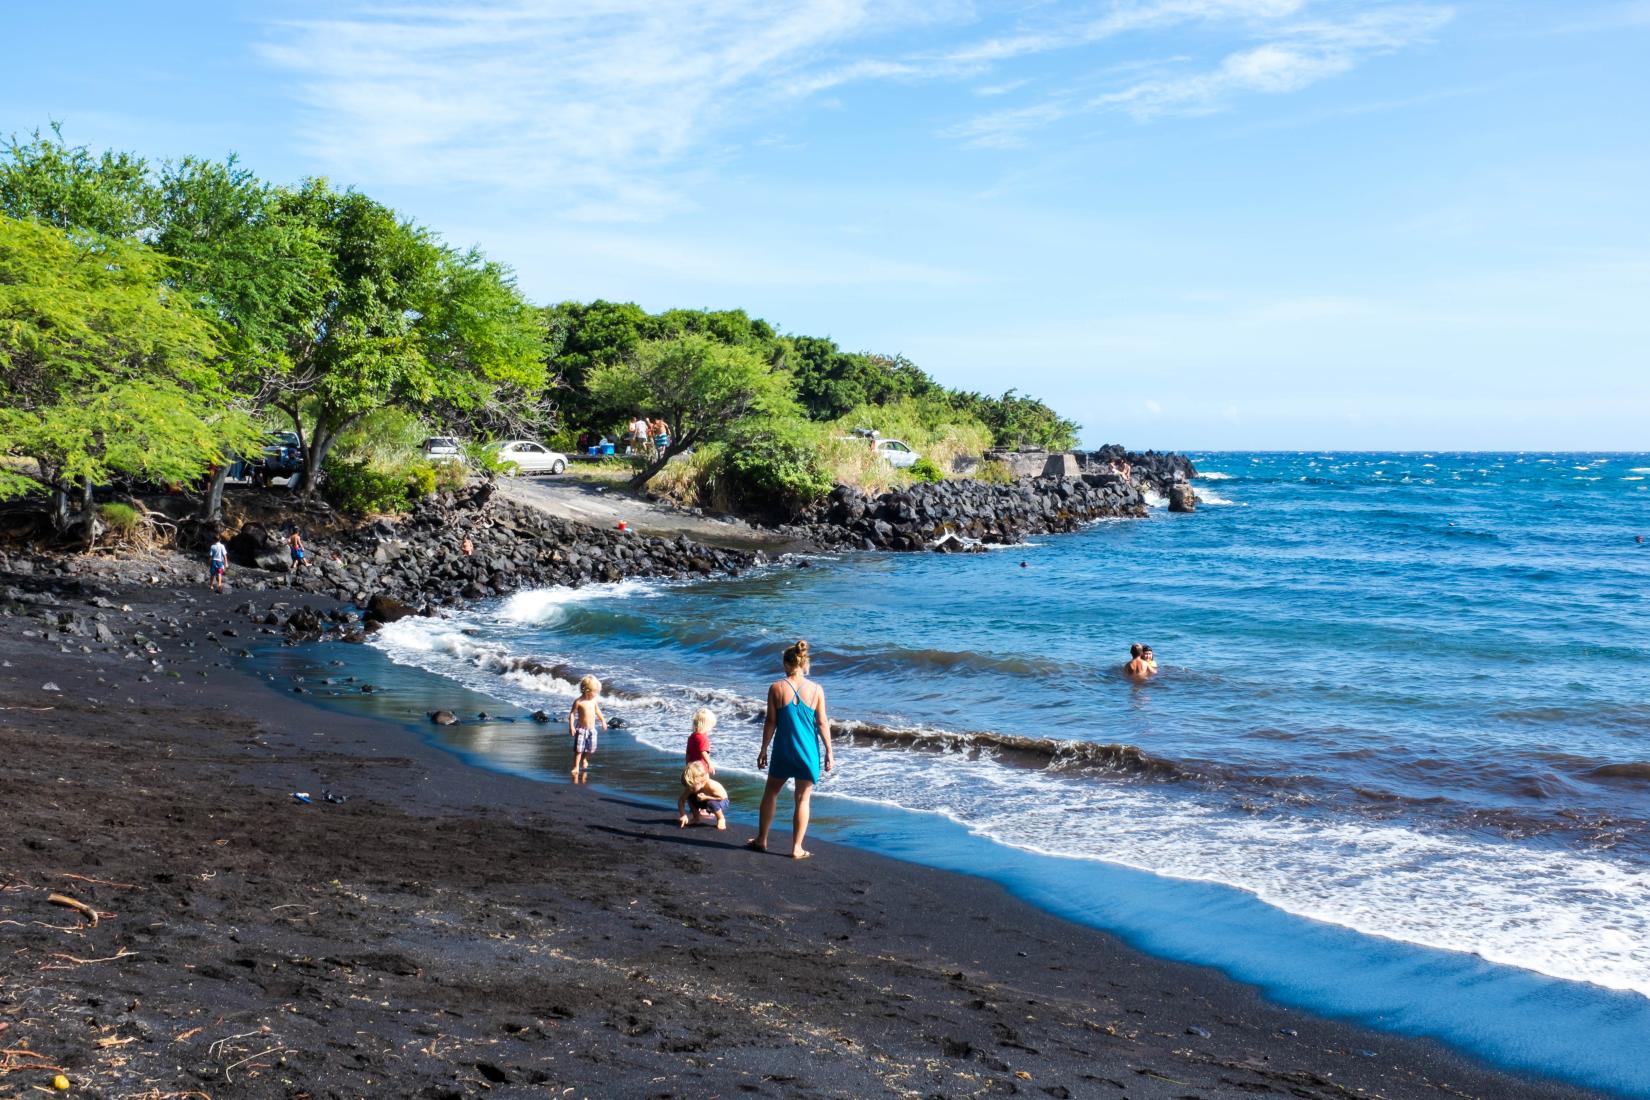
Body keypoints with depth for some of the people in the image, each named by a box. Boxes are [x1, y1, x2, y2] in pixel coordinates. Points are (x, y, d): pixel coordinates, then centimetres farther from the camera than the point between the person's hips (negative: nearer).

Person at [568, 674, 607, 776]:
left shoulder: (594, 700, 4)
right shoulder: (578, 702, -14)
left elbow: (597, 711, 20)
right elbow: (572, 714, -12)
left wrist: (603, 721, 27)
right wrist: (571, 726, -18)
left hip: (591, 729, 5)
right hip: (581, 729, -5)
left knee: (591, 749, 6)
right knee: (578, 749, -7)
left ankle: (584, 760, 34)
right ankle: (576, 766, 2)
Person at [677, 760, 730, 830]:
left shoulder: (711, 785, -36)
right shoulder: (690, 787, -19)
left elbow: (723, 797, -32)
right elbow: (681, 800, -15)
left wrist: (706, 797, -36)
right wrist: (683, 815, -26)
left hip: (721, 803, -6)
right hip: (706, 803, 6)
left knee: (711, 802, -38)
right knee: (690, 797, -13)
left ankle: (721, 819, -9)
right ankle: (696, 817, 10)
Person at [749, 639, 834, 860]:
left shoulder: (776, 688, -6)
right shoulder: (816, 690, -6)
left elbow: (771, 722, -4)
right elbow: (822, 723, -5)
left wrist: (763, 750, 6)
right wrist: (829, 752, 2)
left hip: (783, 750, 0)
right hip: (808, 751, 0)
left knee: (771, 792, 19)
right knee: (803, 799, 7)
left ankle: (761, 839, 28)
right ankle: (797, 848, 10)